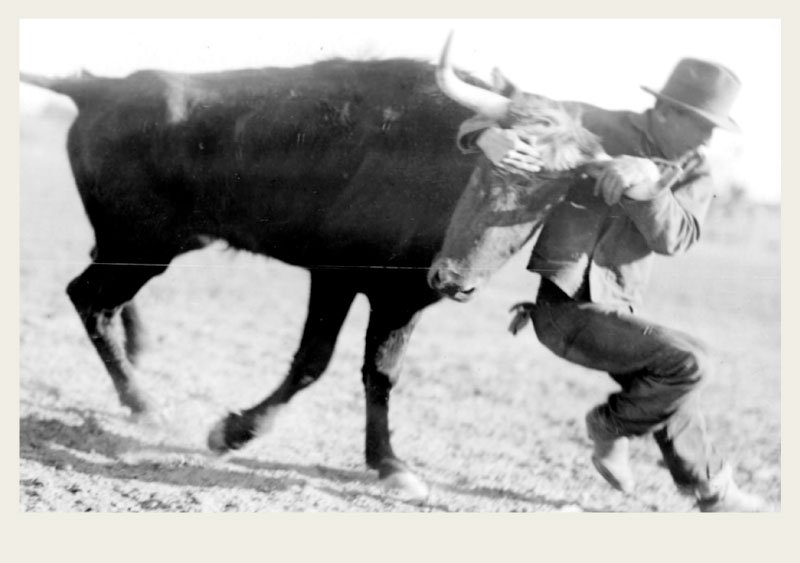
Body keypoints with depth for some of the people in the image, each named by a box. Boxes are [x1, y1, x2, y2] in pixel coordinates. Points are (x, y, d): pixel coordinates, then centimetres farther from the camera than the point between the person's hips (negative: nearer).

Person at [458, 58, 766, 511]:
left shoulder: (694, 176, 3)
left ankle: (714, 494, 41)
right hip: (561, 304, -7)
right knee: (689, 363, -17)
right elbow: (485, 118, -9)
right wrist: (490, 138, -34)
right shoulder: (597, 129, -11)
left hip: (612, 307, 7)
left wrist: (647, 183, -36)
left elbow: (675, 237, -18)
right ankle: (612, 426, 6)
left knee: (671, 393, 21)